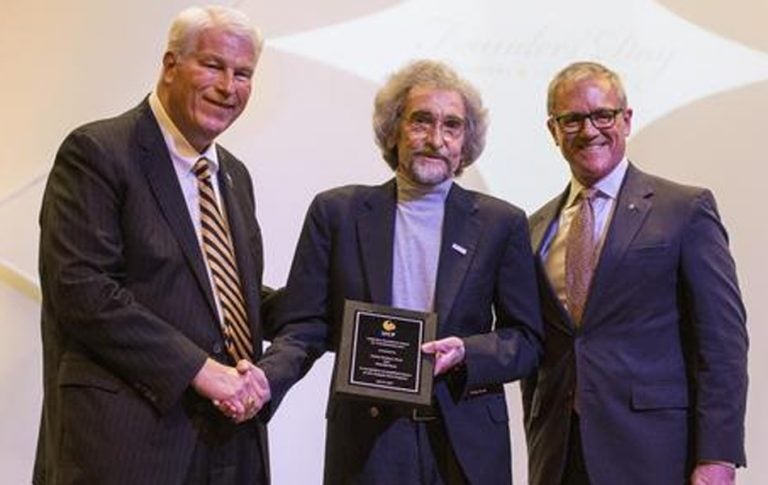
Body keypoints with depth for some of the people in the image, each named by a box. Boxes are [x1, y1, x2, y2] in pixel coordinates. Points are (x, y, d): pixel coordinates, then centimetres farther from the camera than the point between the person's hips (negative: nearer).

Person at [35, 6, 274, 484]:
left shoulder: (235, 175, 16)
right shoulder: (96, 152, -7)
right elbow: (80, 288, -17)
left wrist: (251, 374, -3)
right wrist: (200, 369, -18)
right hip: (130, 439, -7)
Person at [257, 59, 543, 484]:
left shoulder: (502, 223, 4)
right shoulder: (336, 212, 3)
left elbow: (526, 340, 5)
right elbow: (303, 327, 0)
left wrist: (466, 352, -15)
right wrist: (262, 381, -19)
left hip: (466, 445, 1)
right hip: (366, 442, 0)